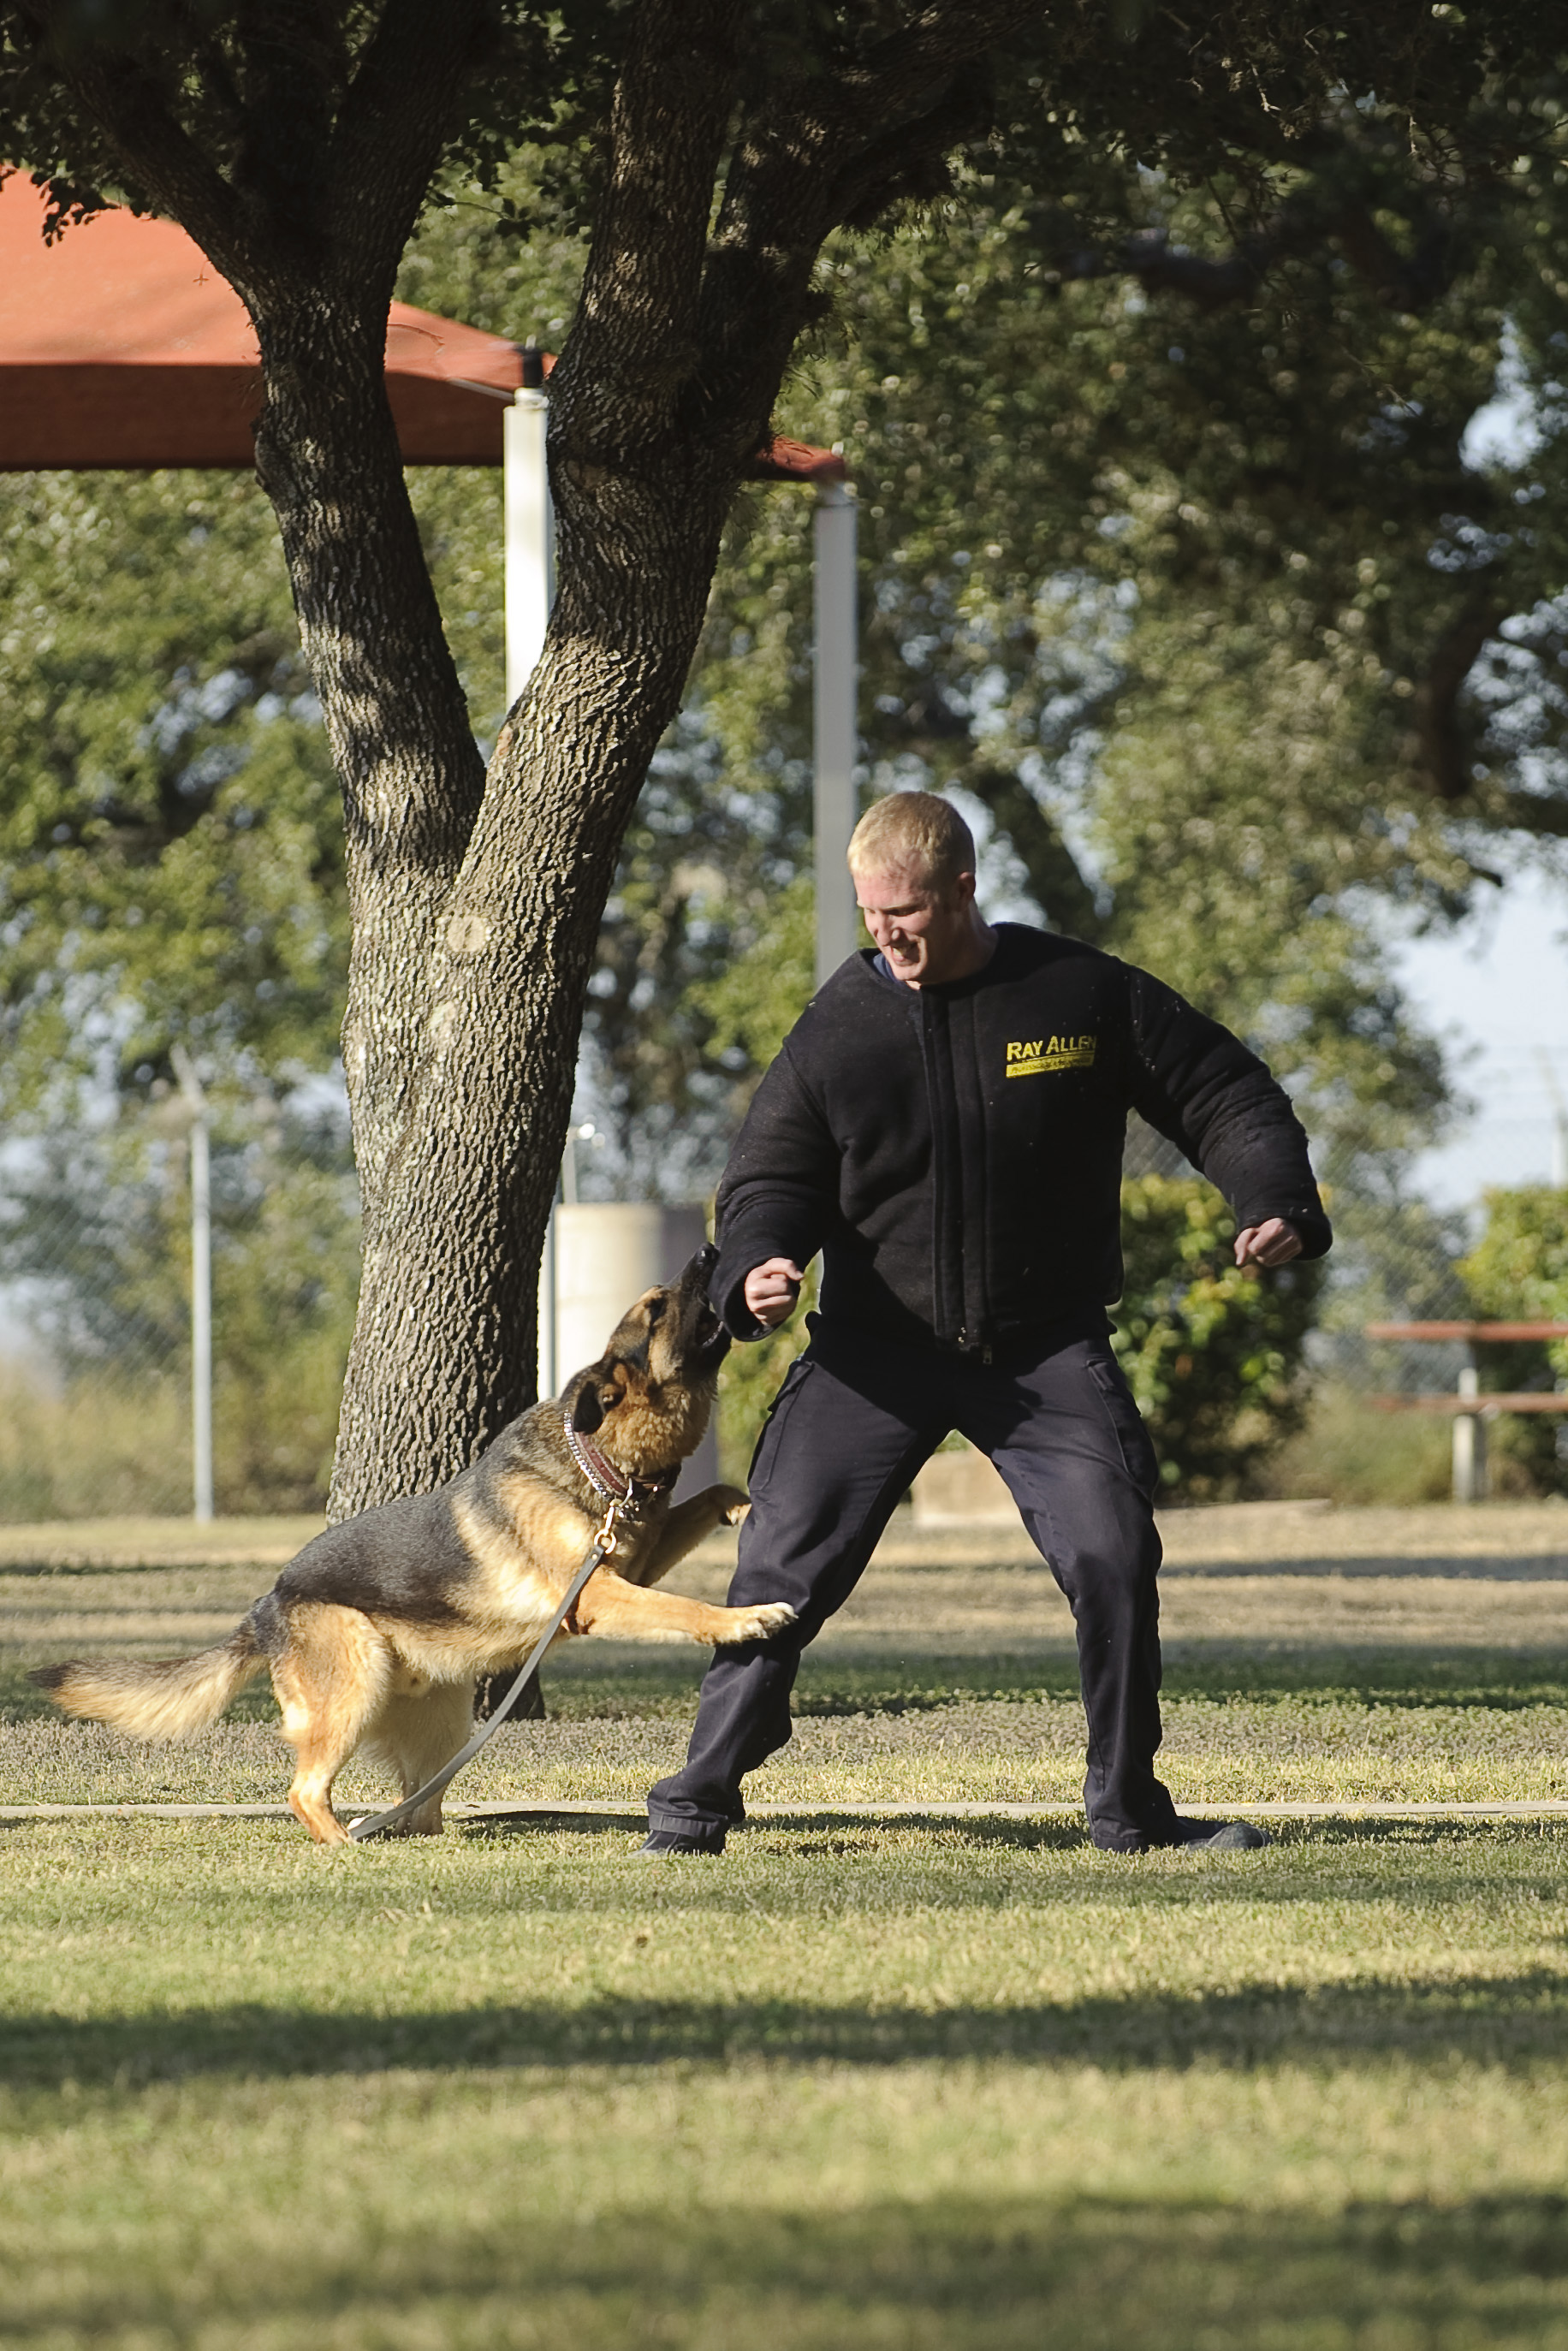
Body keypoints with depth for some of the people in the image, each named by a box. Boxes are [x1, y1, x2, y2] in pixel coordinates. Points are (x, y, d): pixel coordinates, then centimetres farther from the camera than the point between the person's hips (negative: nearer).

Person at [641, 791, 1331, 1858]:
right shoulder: (840, 1025, -2)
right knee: (784, 1567, -6)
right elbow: (772, 1175, 4)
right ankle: (699, 1799, 5)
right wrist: (756, 1267, -18)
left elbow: (1226, 1097, 4)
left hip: (1049, 1348, 0)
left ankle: (1129, 1808, 5)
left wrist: (1277, 1203, -14)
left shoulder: (1087, 995, -4)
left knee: (1114, 1556, -9)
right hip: (876, 1347, 0)